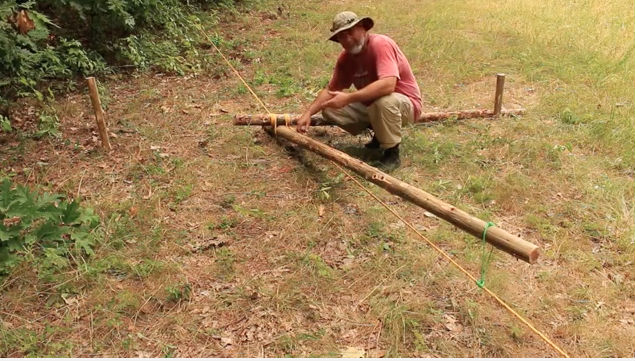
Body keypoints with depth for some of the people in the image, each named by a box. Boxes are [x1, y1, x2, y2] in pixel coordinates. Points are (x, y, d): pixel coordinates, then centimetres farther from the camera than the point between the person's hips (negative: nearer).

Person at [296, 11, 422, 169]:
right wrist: (308, 113, -10)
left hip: (405, 103, -7)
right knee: (330, 110, -3)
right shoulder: (345, 58, -2)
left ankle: (392, 153, -16)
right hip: (371, 104, 7)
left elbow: (388, 84, -39)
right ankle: (380, 131, 11)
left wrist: (348, 98, -39)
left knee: (384, 101, -40)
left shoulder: (380, 44, -25)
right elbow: (330, 90, 5)